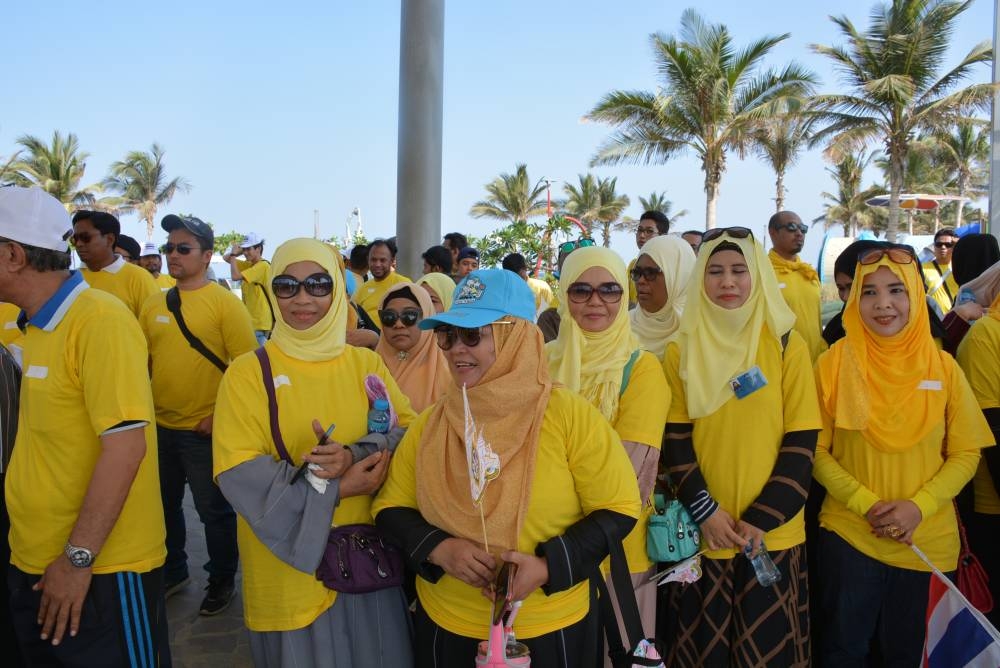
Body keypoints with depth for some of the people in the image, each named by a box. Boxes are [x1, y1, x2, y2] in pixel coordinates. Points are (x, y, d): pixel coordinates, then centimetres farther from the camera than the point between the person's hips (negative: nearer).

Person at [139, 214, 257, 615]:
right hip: (159, 426, 6)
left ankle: (222, 581, 27)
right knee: (164, 504, 20)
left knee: (214, 510, 8)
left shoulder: (224, 302, -11)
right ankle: (172, 572, 40)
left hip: (205, 429, -6)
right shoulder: (154, 304, 5)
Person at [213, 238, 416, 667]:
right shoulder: (247, 373, -6)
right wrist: (336, 488, -21)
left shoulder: (366, 364, 3)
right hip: (289, 566, -2)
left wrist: (356, 455, -23)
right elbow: (236, 473, -14)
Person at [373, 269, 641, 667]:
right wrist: (438, 548, -16)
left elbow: (618, 510, -10)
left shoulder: (570, 416, -14)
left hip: (550, 628, -3)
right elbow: (391, 508, 3)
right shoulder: (429, 424, -3)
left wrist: (549, 565, -22)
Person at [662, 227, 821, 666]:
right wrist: (706, 512, -13)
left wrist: (761, 521, -13)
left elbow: (801, 442, -5)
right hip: (703, 532, 1)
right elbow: (674, 439, -1)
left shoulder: (787, 346, -2)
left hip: (773, 534, -1)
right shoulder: (682, 350, 1)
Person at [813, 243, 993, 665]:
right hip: (848, 535, -1)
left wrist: (919, 506, -14)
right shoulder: (834, 364, -7)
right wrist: (867, 503, -16)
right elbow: (817, 450, -4)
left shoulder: (942, 367, -3)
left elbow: (966, 453, 0)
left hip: (928, 541, 2)